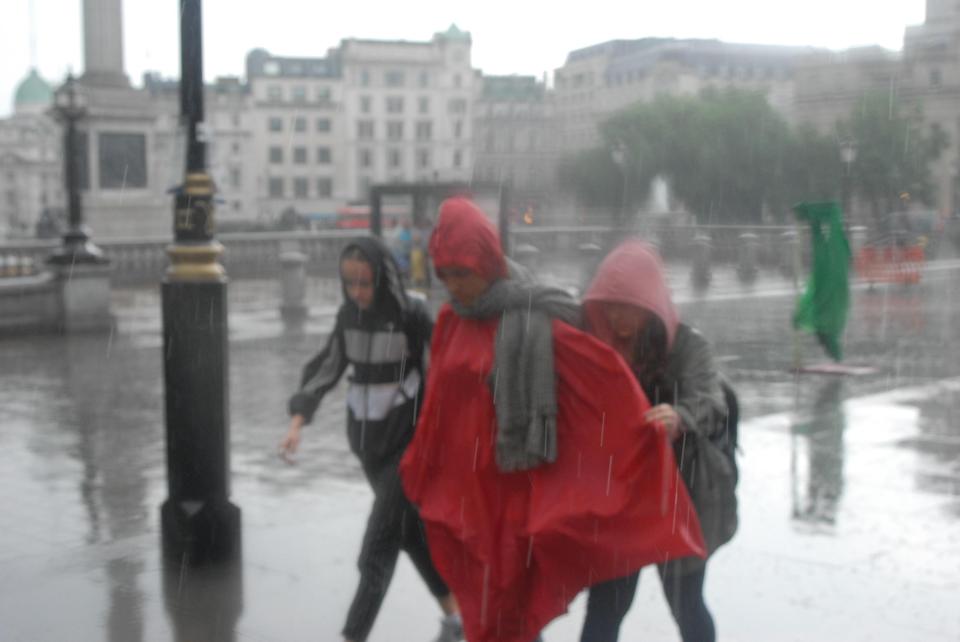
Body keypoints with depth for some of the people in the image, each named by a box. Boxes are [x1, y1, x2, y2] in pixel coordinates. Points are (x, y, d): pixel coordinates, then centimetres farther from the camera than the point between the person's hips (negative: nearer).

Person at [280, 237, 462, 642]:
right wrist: (298, 420, -4)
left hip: (405, 440, -6)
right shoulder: (348, 314, 2)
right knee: (411, 531, 17)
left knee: (379, 544, -7)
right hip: (367, 440, 6)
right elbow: (327, 369, 7)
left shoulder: (411, 314, -15)